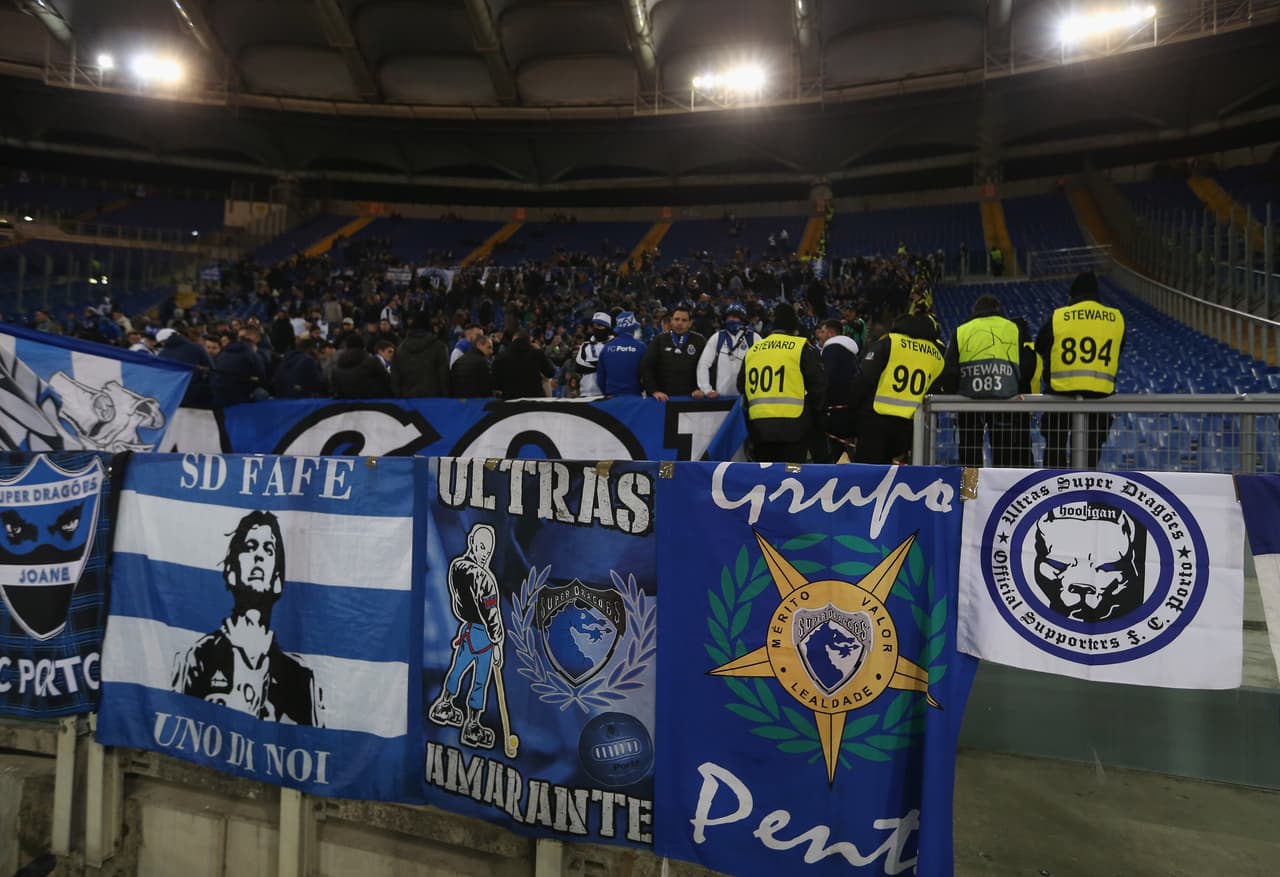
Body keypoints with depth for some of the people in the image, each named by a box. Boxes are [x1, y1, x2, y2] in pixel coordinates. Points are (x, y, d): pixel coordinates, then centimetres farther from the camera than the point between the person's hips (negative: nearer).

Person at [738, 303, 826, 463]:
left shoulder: (753, 350, 11)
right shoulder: (802, 348, -2)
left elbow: (741, 386, 19)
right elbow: (818, 384, -2)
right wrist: (814, 411, 15)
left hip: (758, 425, 4)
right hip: (792, 425, -4)